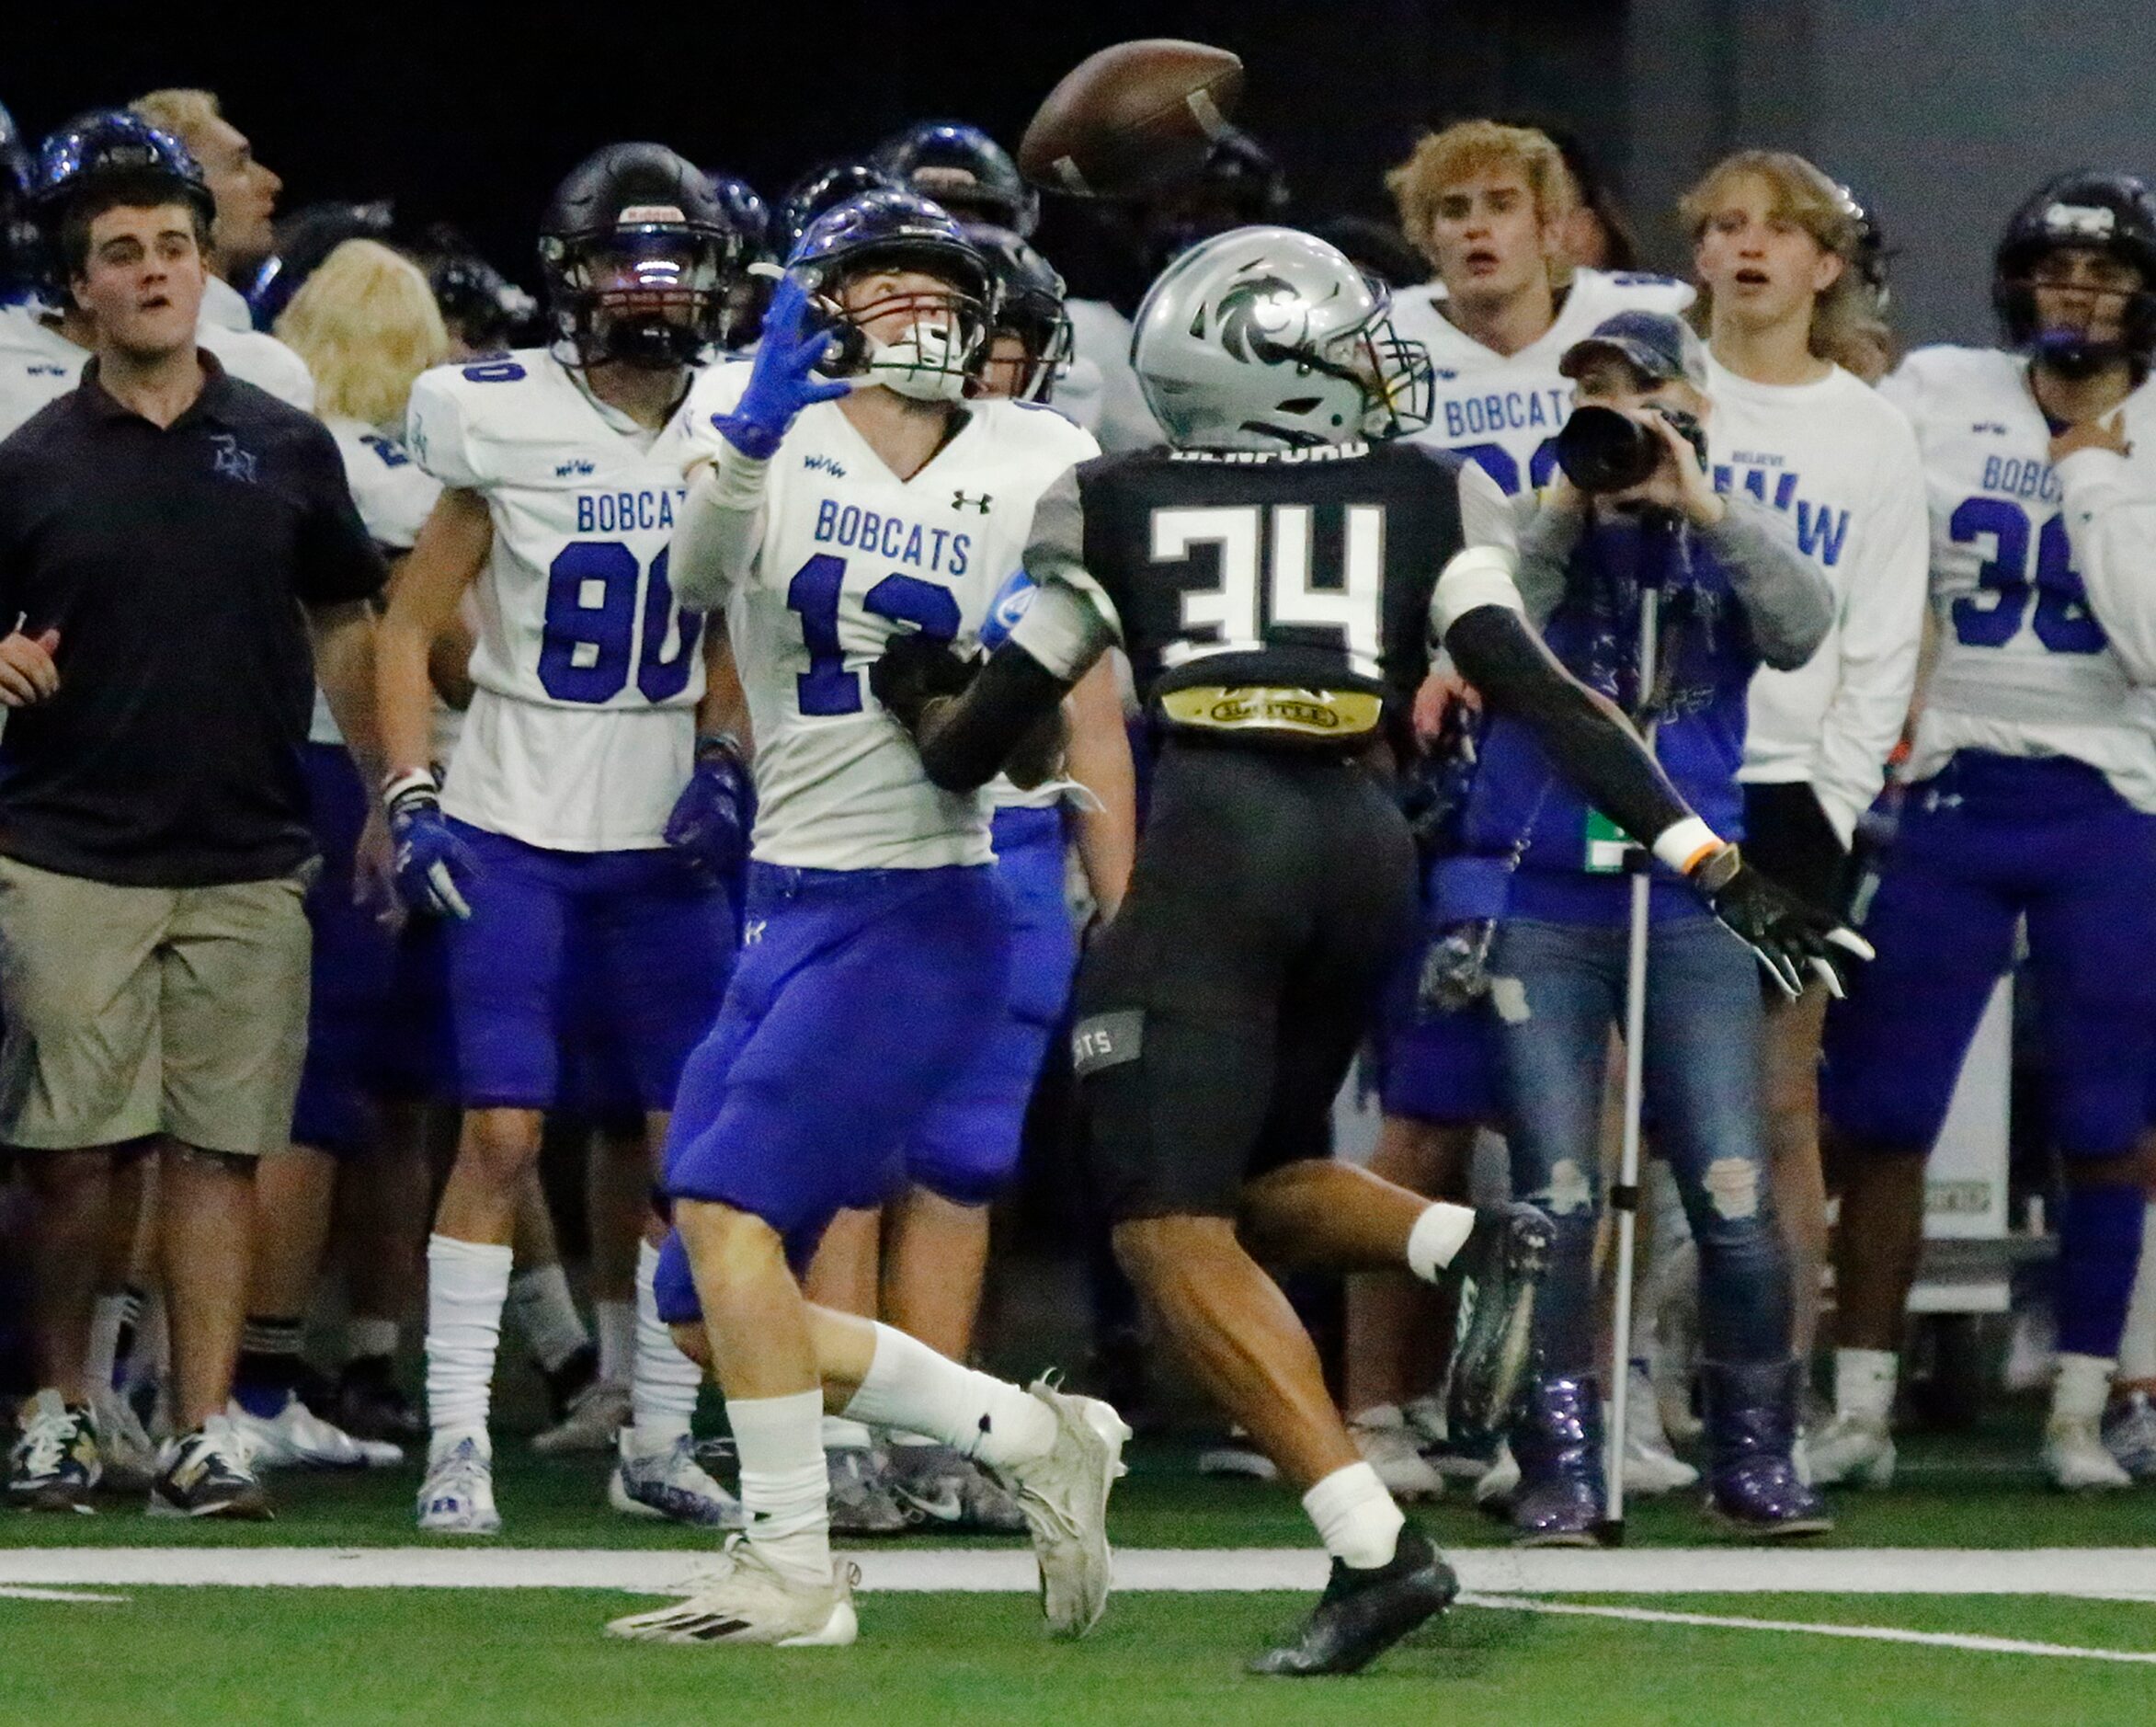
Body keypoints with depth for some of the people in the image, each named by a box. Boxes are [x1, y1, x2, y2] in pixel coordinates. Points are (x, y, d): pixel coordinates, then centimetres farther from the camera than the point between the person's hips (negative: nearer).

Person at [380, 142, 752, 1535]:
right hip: (519, 829, -3)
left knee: (700, 1143, 2)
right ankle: (458, 1439, -3)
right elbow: (413, 625, 1)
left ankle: (663, 1439, 14)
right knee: (502, 1134, -8)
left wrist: (726, 765, 1)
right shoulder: (505, 423, -6)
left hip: (667, 838, 3)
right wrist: (414, 797, -7)